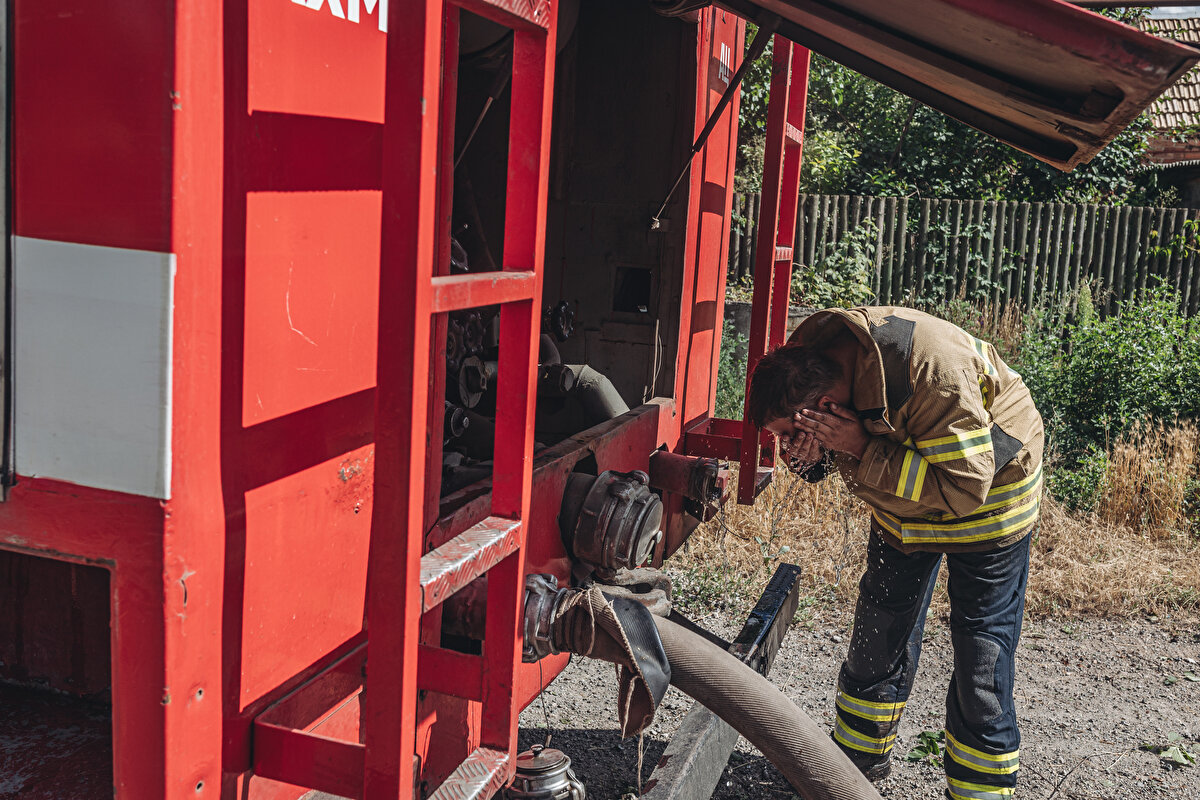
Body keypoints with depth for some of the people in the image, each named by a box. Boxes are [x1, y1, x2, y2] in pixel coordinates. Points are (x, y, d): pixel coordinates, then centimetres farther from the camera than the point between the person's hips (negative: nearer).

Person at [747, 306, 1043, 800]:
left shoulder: (935, 373, -41)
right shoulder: (805, 361, -19)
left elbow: (966, 487, -38)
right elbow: (822, 459, -3)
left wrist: (863, 450, -39)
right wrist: (808, 456, -28)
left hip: (988, 489, -6)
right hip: (901, 500, 6)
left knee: (981, 653, -4)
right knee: (880, 630, 14)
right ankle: (860, 758, 34)